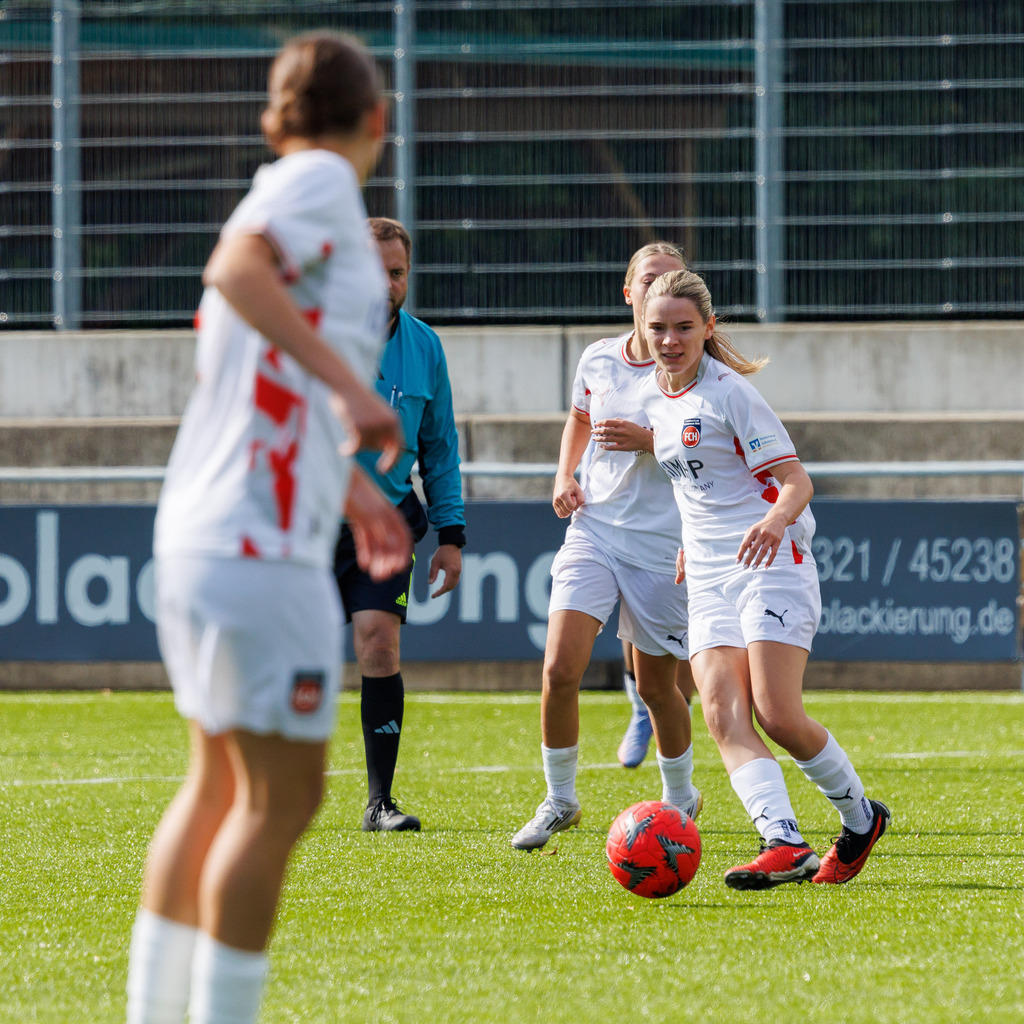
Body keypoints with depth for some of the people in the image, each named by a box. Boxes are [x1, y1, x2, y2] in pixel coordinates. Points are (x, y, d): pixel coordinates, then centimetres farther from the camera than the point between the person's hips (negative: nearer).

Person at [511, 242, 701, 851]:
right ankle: (560, 800, 5)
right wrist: (565, 476, 11)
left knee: (656, 685, 6)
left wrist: (651, 440, -20)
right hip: (594, 529, 3)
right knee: (560, 669, -12)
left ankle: (681, 796, 31)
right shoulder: (598, 359, 6)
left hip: (663, 543, -3)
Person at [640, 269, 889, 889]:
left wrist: (776, 519, -34)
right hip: (709, 579, 7)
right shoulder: (656, 399, 13)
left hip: (771, 562, -7)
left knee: (778, 716, -14)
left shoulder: (730, 392, -9)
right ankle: (784, 845, -26)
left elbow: (796, 479, -14)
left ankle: (860, 814, 10)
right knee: (724, 715, -15)